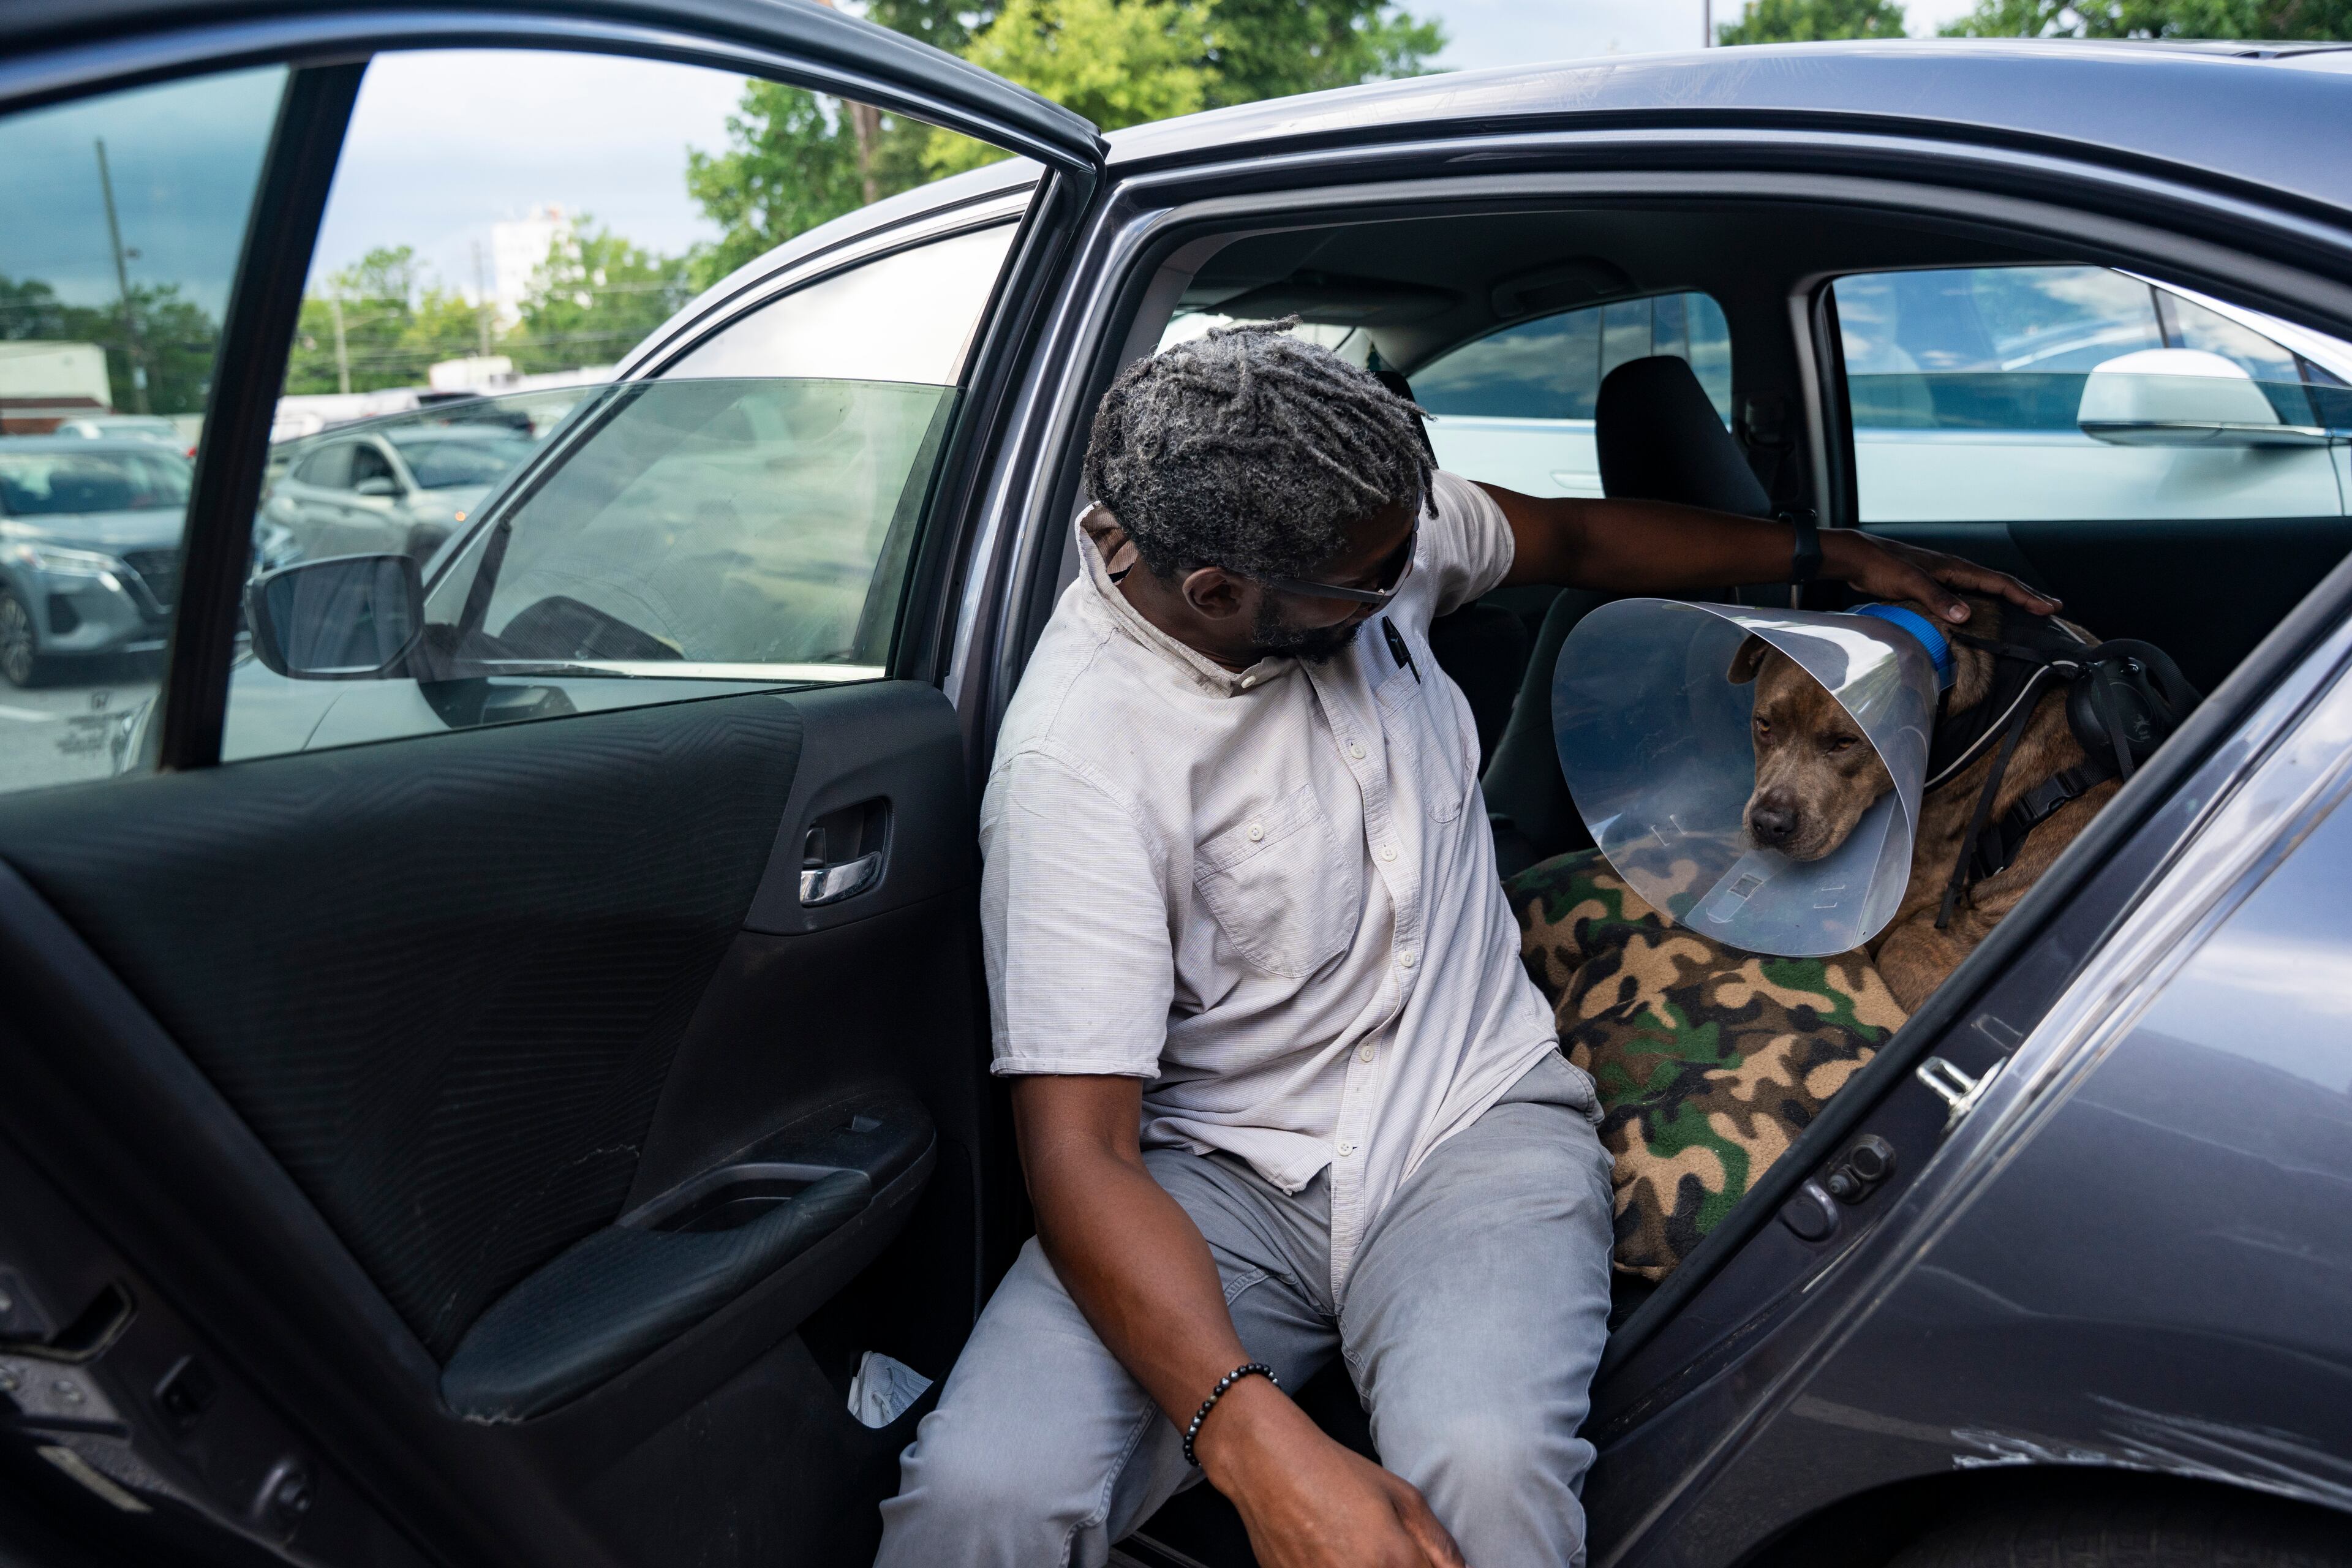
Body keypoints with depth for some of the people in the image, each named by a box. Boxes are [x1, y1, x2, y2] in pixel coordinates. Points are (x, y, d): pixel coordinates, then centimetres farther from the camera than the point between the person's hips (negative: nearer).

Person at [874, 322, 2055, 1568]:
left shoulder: (1359, 528, -1)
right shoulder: (1079, 750, -21)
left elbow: (1577, 539, 22)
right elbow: (1080, 1154, -25)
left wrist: (1840, 555, 22)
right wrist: (1263, 1447, -38)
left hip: (1473, 1124, 3)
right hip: (1222, 1175, -3)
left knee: (1484, 1468, -30)